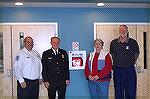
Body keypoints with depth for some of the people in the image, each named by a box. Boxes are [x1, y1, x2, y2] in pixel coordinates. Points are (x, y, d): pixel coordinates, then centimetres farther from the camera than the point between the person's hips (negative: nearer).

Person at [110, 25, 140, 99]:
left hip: (130, 70, -1)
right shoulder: (113, 43, 2)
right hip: (117, 70, 2)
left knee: (131, 93, 5)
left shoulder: (133, 42, -3)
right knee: (118, 92, 11)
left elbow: (136, 54, 11)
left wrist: (131, 62, 10)